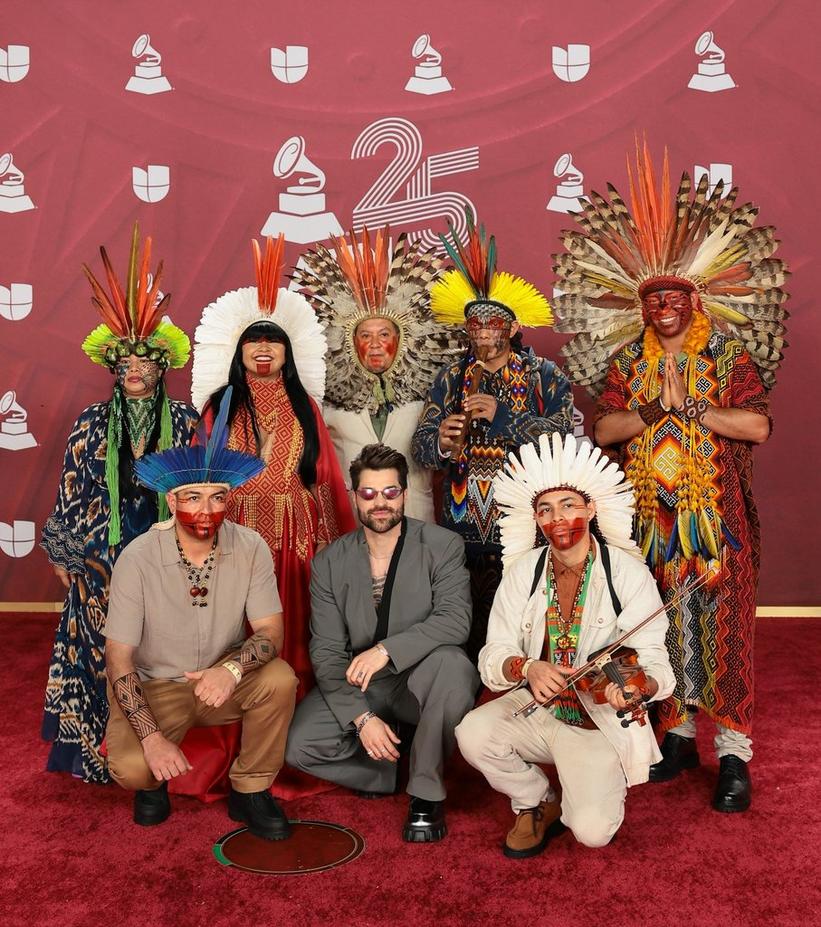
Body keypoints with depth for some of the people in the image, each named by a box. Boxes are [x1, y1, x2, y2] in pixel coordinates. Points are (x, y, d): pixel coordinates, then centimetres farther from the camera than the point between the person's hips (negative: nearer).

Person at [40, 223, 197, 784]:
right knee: (104, 651, 4)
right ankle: (103, 750, 18)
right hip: (102, 556, 1)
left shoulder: (184, 420, 1)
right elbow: (70, 490, 5)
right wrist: (63, 551, 6)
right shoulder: (93, 422, 2)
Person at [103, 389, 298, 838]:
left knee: (280, 679, -28)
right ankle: (153, 779, 13)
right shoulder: (138, 558, -19)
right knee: (130, 768, -28)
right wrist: (151, 737, -24)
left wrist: (232, 668, -37)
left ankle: (250, 791, -3)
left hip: (224, 681, 2)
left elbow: (270, 632, -14)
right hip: (156, 686, -1)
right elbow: (118, 657, -16)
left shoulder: (250, 548, -14)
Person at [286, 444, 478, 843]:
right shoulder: (330, 562, -1)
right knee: (297, 744, -21)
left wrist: (387, 650, -34)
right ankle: (395, 772, 5)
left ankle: (426, 791, -14)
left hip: (419, 682, -2)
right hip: (357, 688, 2)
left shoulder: (442, 545, -8)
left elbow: (455, 619, -22)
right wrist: (361, 717, -19)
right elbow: (326, 652, -5)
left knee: (451, 662, -35)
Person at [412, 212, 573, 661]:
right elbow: (420, 445, 4)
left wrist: (503, 416, -18)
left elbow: (568, 438, -12)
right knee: (469, 636, 5)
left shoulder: (544, 376, 2)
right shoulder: (449, 379, 10)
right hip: (463, 535, 2)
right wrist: (442, 446, -18)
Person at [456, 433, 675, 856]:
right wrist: (526, 668, -29)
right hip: (535, 710, 3)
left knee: (592, 831, -21)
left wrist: (640, 688, -39)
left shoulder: (629, 574, -12)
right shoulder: (523, 572, -3)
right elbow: (493, 658, -7)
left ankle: (602, 786, 18)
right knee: (473, 735, -25)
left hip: (600, 723, -3)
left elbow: (654, 662, -15)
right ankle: (536, 802, 6)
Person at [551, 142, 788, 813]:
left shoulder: (730, 353, 2)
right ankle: (679, 735, 20)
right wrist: (656, 409, -14)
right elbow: (604, 430, -1)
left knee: (721, 625, -3)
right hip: (650, 517, 3)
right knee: (664, 626, 7)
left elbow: (757, 426, -10)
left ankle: (734, 754, 6)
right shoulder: (626, 362, 10)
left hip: (716, 515, -2)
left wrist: (690, 408, -12)